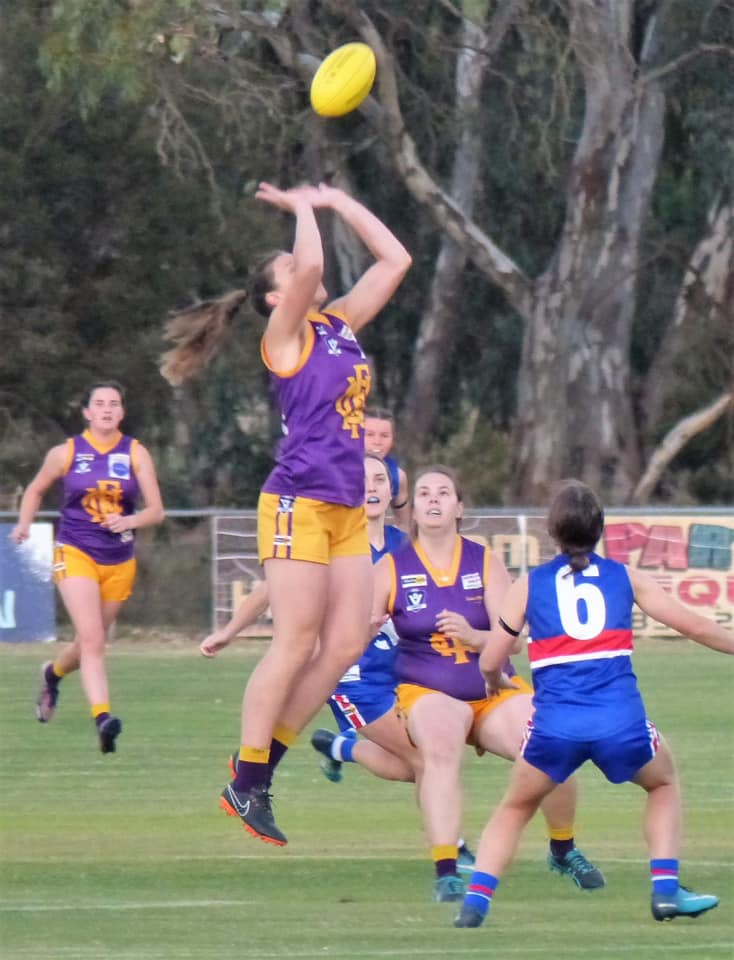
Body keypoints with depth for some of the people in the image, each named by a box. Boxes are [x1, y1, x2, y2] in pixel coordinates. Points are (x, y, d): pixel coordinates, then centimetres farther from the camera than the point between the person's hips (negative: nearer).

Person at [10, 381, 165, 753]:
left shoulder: (136, 454, 1)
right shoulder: (65, 453, 0)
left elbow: (156, 510, -2)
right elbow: (36, 490, 16)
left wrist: (129, 521, -22)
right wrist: (24, 524, -1)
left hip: (120, 561, 3)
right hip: (75, 554, -3)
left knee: (91, 644, 15)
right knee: (92, 639, -22)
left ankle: (53, 673, 47)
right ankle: (103, 717, -30)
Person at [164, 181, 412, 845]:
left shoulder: (341, 324, 16)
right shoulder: (284, 335, -4)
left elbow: (395, 260, 19)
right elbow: (312, 265, -20)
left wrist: (337, 201, 15)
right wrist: (302, 206, -4)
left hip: (347, 509, 8)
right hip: (298, 502, -8)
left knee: (347, 642, 2)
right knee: (297, 643, -9)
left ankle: (264, 766, 9)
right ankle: (244, 786, -2)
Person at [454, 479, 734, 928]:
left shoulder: (529, 585, 11)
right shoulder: (626, 577, 11)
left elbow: (489, 663, 13)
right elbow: (695, 626, 13)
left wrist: (495, 685, 37)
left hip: (555, 725, 0)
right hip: (622, 722, 0)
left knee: (515, 808, 25)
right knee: (664, 783, 31)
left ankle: (475, 900, 6)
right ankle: (666, 888, 16)